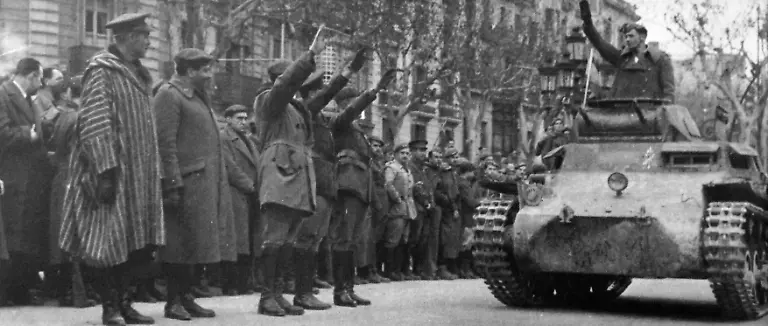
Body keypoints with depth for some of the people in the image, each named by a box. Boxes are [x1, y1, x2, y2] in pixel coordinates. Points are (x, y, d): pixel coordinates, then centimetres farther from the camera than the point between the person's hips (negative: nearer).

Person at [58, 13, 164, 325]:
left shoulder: (137, 73, 16)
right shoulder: (101, 70, -8)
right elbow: (94, 123, -16)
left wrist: (153, 172, 16)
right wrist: (106, 170, -22)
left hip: (139, 174, 8)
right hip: (113, 172, -8)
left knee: (138, 243, 6)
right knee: (111, 240, -3)